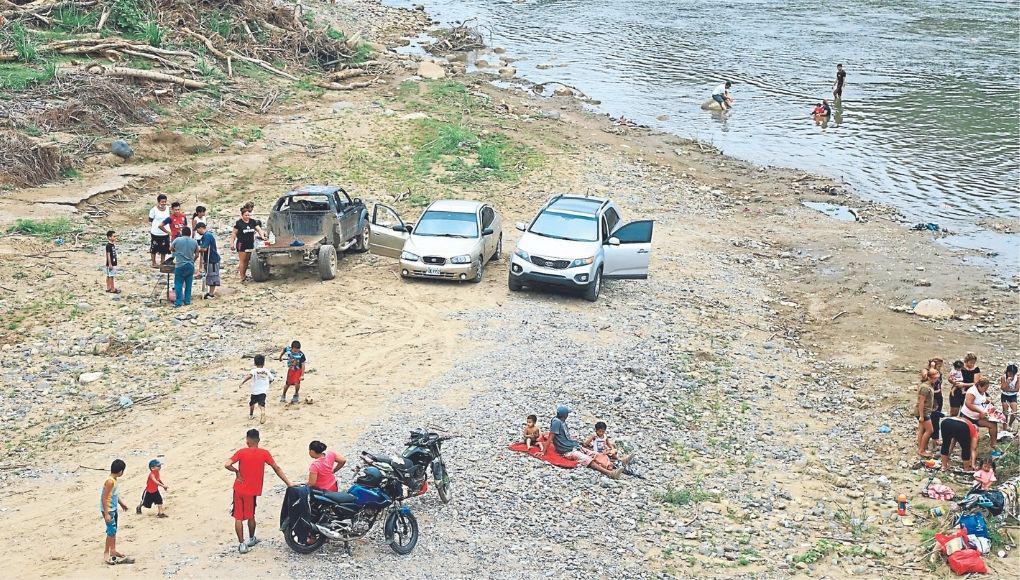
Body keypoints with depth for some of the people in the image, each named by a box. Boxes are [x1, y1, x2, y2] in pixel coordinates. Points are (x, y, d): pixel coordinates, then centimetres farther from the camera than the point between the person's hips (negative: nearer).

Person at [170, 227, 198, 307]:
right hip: (190, 266, 3)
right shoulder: (194, 242, 2)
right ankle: (187, 301, 15)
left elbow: (170, 249, 11)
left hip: (180, 265, -3)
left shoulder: (177, 240, -4)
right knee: (188, 285, 12)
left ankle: (178, 303, -1)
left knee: (178, 285, 1)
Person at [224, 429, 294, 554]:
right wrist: (288, 483, 3)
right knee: (250, 516, 19)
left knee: (238, 517, 7)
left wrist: (236, 471, 0)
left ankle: (241, 544, 6)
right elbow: (277, 469, -1)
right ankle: (251, 539, 34)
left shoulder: (241, 452, -7)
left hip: (239, 488, -1)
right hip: (252, 491, 1)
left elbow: (227, 465, -18)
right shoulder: (264, 453, -5)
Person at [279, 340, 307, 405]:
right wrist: (280, 357, 23)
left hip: (298, 370, -3)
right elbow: (283, 350, 6)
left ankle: (296, 395, 8)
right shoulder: (288, 349, -20)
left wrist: (302, 375, -28)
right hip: (291, 369, 3)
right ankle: (283, 396, 34)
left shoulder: (301, 355, -28)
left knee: (297, 382, -19)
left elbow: (303, 365, -23)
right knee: (288, 383, 8)